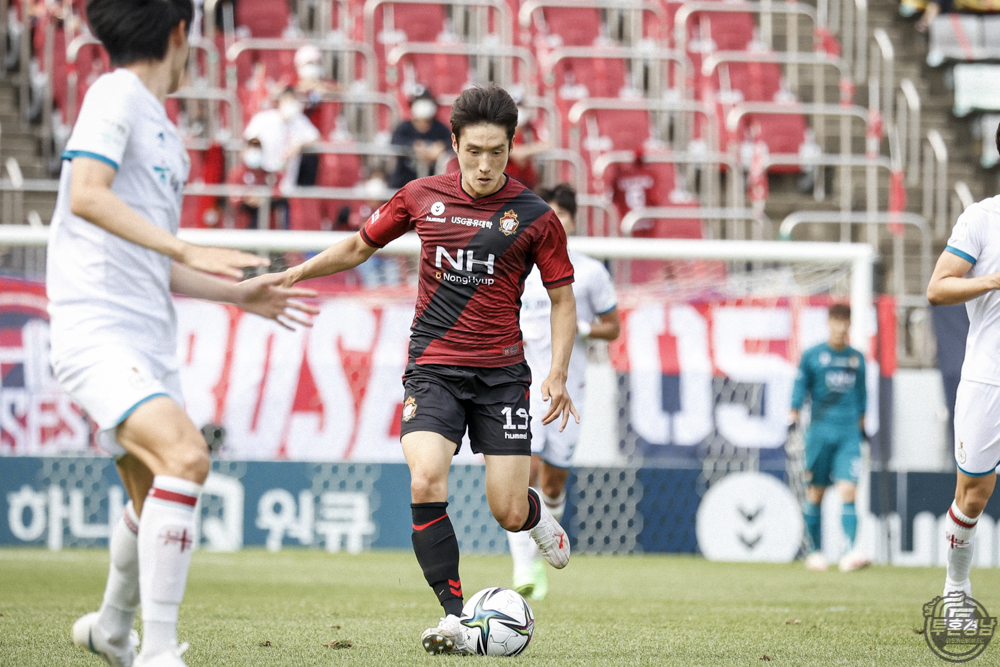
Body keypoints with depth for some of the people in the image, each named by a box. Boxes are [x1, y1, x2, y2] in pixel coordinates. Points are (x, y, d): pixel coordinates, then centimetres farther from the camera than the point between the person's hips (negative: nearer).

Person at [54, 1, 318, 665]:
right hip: (96, 331, -9)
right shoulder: (114, 96, -5)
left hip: (150, 343, 9)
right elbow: (87, 195, -22)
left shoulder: (163, 133, 21)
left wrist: (241, 294, 28)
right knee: (186, 455, -27)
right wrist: (187, 251, -28)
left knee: (153, 495, 18)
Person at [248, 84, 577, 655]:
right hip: (433, 367, 1)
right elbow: (361, 246, 19)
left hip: (501, 372, -1)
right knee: (426, 484, -22)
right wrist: (297, 272, 8)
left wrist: (558, 376, -6)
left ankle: (538, 514, 35)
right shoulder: (422, 197, 3)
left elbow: (562, 297, 6)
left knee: (508, 512, -5)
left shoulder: (535, 217, -2)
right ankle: (454, 618, -14)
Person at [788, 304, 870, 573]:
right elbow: (801, 386, 3)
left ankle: (850, 553, -20)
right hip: (820, 431, -1)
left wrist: (862, 422, 24)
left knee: (848, 491, -12)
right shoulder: (812, 356, 3)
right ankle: (814, 551, 16)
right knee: (815, 493, 4)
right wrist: (794, 413, -11)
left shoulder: (857, 358, 13)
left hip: (849, 433, 1)